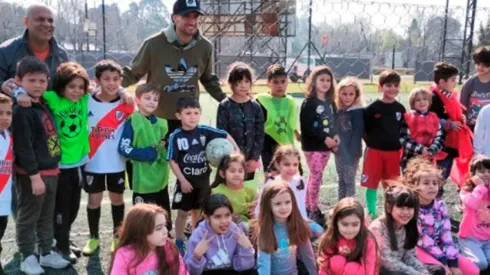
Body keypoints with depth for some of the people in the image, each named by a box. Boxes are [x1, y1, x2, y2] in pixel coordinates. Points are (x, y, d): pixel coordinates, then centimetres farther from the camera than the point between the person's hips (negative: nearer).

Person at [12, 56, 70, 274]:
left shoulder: (43, 106, 9)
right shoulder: (21, 111, -17)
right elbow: (24, 148, -20)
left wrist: (49, 171, 13)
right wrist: (34, 176, -21)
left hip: (51, 171, 9)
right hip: (30, 174, -9)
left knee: (47, 216, 18)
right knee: (28, 217, 6)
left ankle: (46, 253, 31)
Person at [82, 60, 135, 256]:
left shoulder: (126, 104, -6)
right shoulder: (87, 101, -6)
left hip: (117, 162, 0)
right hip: (93, 163, 0)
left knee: (117, 198, 13)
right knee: (94, 199, 10)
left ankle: (117, 236, 29)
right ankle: (93, 238, 27)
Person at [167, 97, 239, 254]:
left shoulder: (204, 131, -9)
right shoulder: (176, 136, -15)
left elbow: (226, 135, 1)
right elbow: (172, 161, -13)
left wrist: (236, 150, -9)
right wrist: (182, 180, -15)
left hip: (203, 179, 3)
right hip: (186, 181, -3)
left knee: (198, 210, 19)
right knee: (183, 212, 7)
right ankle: (179, 243, 23)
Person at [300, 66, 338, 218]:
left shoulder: (331, 103, 12)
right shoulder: (309, 102, -10)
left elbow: (334, 122, 17)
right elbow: (306, 126, -17)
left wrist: (335, 136, -4)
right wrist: (324, 138, -20)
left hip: (326, 146, 7)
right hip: (312, 146, -7)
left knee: (315, 176, 13)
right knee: (316, 177, -6)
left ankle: (307, 207, 23)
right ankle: (314, 210, 4)